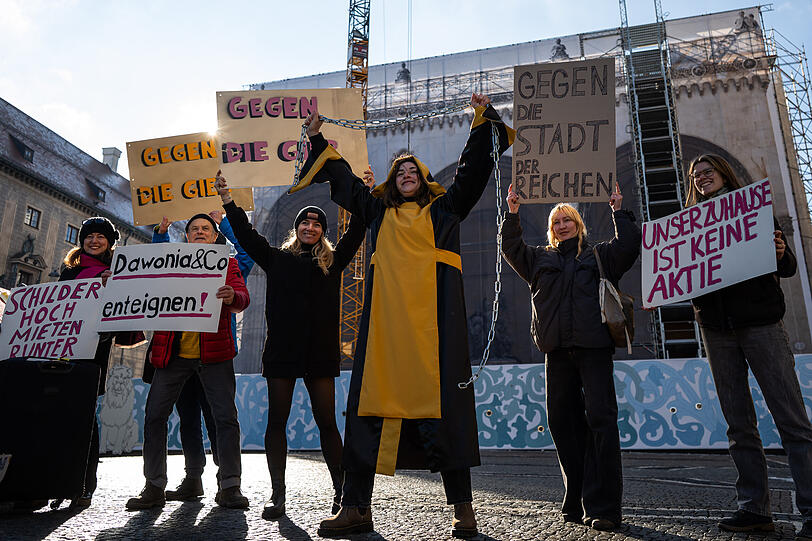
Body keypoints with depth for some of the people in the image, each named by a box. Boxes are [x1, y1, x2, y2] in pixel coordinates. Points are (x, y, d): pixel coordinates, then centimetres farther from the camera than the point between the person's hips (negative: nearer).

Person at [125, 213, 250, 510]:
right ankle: (154, 487, 14)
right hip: (172, 351, 2)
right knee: (154, 416, 1)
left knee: (226, 417, -4)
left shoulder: (227, 263, 10)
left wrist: (232, 298, -28)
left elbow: (242, 298, -5)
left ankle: (229, 487, 7)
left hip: (213, 352, -2)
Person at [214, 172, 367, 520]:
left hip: (320, 351, 0)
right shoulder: (276, 258, 13)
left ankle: (341, 490, 11)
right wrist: (228, 201, 4)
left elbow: (356, 233, 8)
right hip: (281, 349, 1)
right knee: (277, 420, 3)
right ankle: (277, 494, 12)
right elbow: (246, 235, 10)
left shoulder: (332, 262, 12)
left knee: (327, 422, 2)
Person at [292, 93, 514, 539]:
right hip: (385, 322, 3)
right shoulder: (380, 212, 23)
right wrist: (318, 138, 34)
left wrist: (482, 118, 9)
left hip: (434, 320, -2)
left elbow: (473, 168, 13)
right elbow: (343, 180, 31)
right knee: (369, 406, 0)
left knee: (442, 406, -4)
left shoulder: (445, 208, 18)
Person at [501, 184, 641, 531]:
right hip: (557, 352, 3)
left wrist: (618, 212, 3)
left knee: (600, 420, -10)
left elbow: (628, 246, 3)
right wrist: (513, 214, 7)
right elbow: (511, 249, 13)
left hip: (594, 349, -3)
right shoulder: (540, 259, 21)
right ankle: (577, 503, 17)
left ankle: (603, 506, -4)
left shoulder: (599, 255, 16)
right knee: (562, 422, 4)